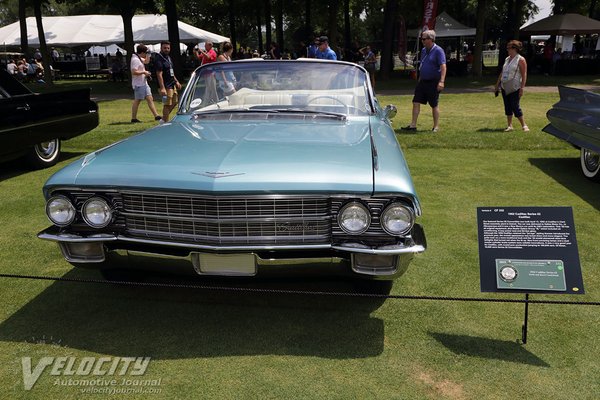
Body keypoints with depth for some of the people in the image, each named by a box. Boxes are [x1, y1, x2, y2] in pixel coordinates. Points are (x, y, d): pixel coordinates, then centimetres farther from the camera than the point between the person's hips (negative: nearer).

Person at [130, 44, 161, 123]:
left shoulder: (139, 58, 13)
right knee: (137, 101, -4)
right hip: (138, 84, -10)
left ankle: (156, 116, 9)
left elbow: (146, 61, 31)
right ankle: (133, 119, 3)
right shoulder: (135, 59, -16)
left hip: (144, 83, 10)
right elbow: (134, 72, -25)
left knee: (150, 99, 7)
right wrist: (144, 72, -17)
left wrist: (148, 55, 15)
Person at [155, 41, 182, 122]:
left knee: (175, 101, 16)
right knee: (167, 105, -5)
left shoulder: (168, 57, 16)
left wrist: (176, 81, 22)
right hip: (166, 86, -10)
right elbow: (159, 74, -21)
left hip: (172, 85, 10)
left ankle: (164, 120, 25)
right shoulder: (159, 59, -14)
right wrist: (162, 88, -28)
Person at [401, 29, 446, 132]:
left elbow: (443, 67, -19)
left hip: (433, 82, -7)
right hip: (422, 81, 7)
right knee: (416, 102, 2)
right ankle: (413, 125, 6)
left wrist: (441, 81, -28)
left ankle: (436, 127, 14)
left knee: (434, 105, 2)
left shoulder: (438, 51, -11)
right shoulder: (423, 50, 12)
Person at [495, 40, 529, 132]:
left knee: (515, 107, -8)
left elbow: (524, 75, -11)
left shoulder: (521, 60, -7)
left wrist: (522, 88, -17)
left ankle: (524, 125, 3)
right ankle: (509, 126, 14)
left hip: (515, 88, -7)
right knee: (507, 107, 7)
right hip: (505, 87, 7)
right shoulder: (507, 59, 13)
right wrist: (497, 84, 17)